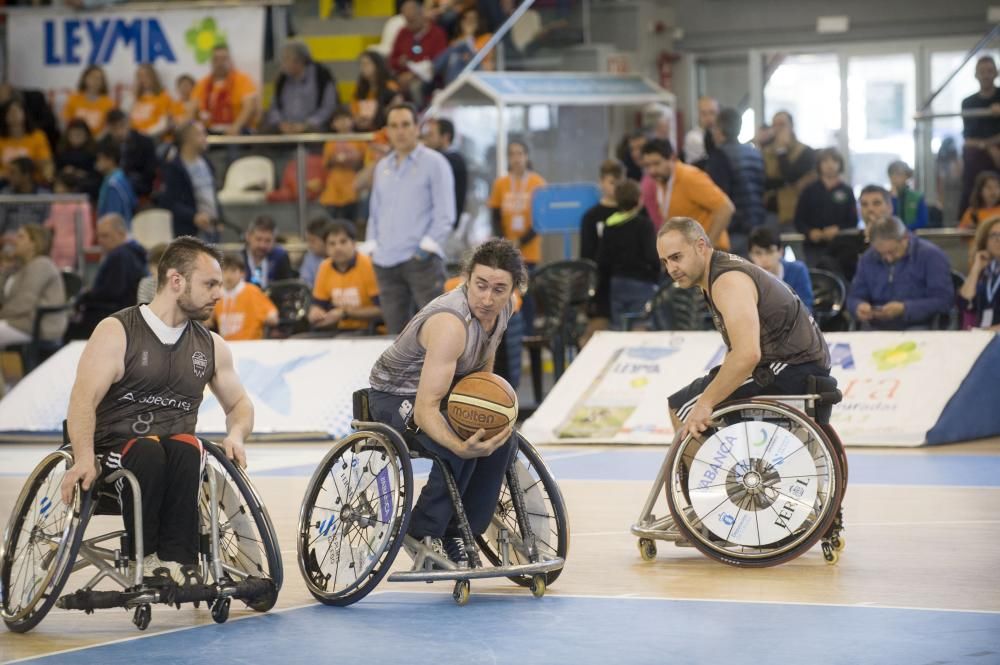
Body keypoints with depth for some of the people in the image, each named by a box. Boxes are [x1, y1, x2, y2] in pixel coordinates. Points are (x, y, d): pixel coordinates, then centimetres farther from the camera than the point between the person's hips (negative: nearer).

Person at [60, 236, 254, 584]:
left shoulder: (211, 346, 14)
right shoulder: (116, 332, -1)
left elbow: (239, 404, 26)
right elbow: (83, 399, -11)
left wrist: (236, 435, 1)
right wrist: (84, 458, -29)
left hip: (179, 457, 3)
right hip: (117, 450, -3)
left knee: (186, 448, -33)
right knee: (148, 451, -37)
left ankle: (175, 559, -33)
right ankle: (144, 557, -24)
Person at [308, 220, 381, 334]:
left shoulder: (369, 265, -12)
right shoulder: (325, 268, 6)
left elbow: (381, 310, -16)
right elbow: (317, 304, 15)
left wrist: (345, 313, -18)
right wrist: (315, 313, -9)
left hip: (367, 330, -6)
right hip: (339, 331, 6)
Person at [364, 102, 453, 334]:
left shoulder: (434, 162, 0)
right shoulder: (382, 166, 18)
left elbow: (445, 213, -5)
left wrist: (427, 246, -12)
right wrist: (372, 246, 10)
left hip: (422, 261, -6)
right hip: (386, 263, 6)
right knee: (396, 331, 6)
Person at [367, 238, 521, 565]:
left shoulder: (502, 307, -11)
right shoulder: (451, 324, -37)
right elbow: (425, 408, -42)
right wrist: (461, 447, -58)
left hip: (442, 388, 8)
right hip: (397, 396, -8)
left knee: (501, 440, -13)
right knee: (460, 449, -32)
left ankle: (458, 534, 0)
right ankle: (424, 534, -14)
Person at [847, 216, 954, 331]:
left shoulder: (931, 256, -3)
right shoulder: (868, 259, 10)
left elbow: (943, 301, -8)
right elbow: (854, 297, 17)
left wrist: (905, 309, -20)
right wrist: (859, 308, -9)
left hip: (917, 328, -3)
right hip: (875, 329, 3)